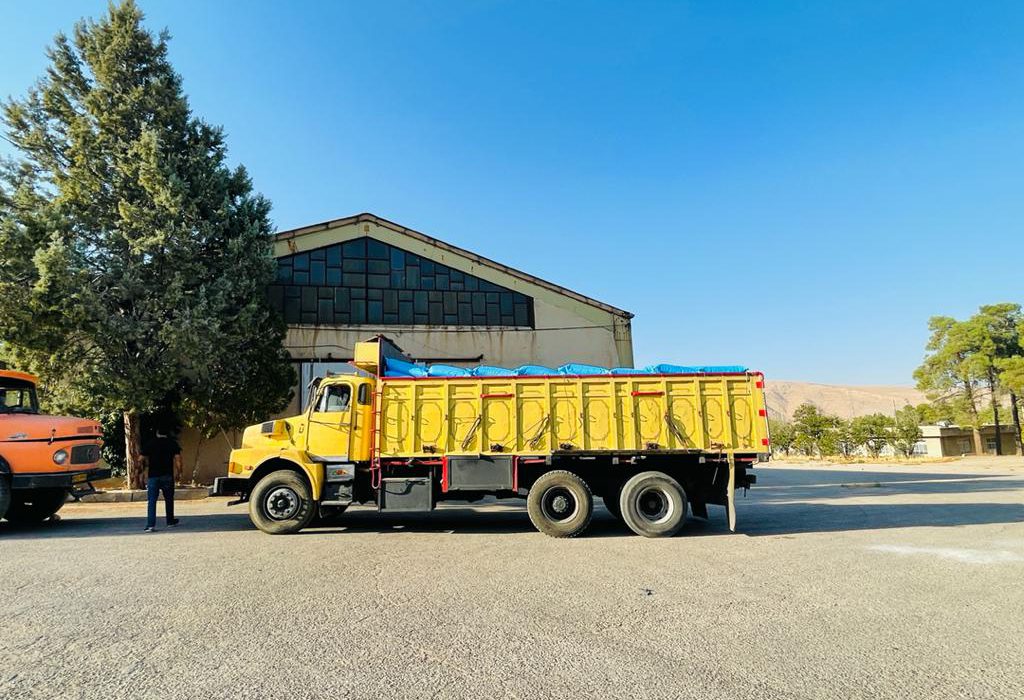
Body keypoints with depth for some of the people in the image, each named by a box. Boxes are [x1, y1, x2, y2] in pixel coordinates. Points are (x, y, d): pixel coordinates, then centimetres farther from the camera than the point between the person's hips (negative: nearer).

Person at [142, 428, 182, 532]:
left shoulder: (149, 444, 2)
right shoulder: (173, 443, 0)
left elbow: (143, 458, 4)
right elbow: (177, 458, -5)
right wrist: (179, 470, 6)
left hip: (153, 476, 0)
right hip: (167, 475, 0)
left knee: (151, 501, 0)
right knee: (169, 499, 14)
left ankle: (150, 525, -9)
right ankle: (170, 521, 24)